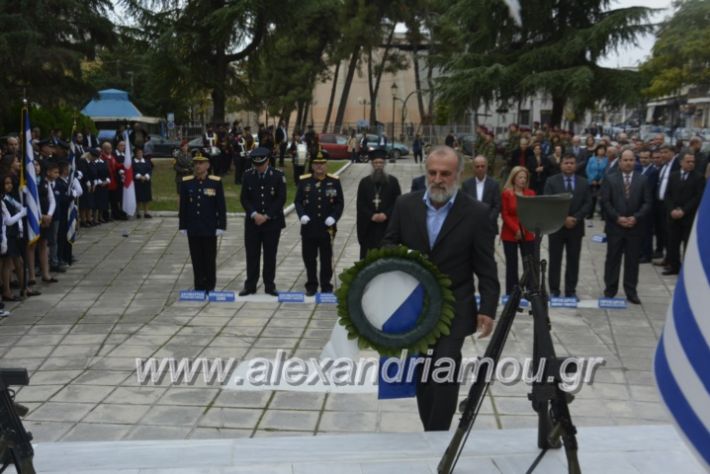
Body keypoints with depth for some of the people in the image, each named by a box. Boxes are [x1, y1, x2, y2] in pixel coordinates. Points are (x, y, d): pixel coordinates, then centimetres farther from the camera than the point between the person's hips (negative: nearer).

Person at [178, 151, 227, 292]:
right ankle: (199, 288, 16)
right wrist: (182, 226, 3)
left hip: (210, 229, -2)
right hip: (193, 229, 2)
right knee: (196, 259, 7)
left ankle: (210, 288, 15)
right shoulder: (186, 182, 2)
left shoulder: (216, 182, -4)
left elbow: (221, 206, -2)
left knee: (210, 259, 5)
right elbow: (183, 206, 6)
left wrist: (221, 226, -6)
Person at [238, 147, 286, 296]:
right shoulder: (248, 175, 1)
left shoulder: (278, 175, -5)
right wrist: (254, 214, -13)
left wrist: (266, 216, -12)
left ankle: (269, 286, 13)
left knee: (270, 255, 4)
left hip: (272, 222, -1)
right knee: (252, 254, 4)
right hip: (252, 222, 1)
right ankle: (250, 285, 13)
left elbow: (281, 199, -6)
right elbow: (244, 198, 2)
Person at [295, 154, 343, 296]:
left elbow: (339, 203, 2)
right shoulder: (304, 181, 4)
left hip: (327, 227, -1)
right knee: (309, 258, 7)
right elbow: (298, 201, 4)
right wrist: (302, 215, -13)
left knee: (326, 259, 5)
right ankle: (311, 286, 19)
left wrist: (333, 217, -12)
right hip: (308, 228, 1)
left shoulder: (334, 181, 2)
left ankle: (326, 287, 15)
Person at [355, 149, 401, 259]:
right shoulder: (364, 182, 8)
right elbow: (360, 204, 4)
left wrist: (386, 214, -13)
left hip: (388, 225, -1)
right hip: (368, 226, 1)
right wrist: (371, 216, -11)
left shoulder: (393, 181, 5)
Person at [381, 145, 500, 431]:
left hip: (453, 309, -3)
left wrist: (488, 308, -10)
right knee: (422, 372, 12)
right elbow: (388, 244, 9)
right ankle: (431, 431, 26)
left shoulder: (476, 213, -7)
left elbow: (486, 269, -4)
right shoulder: (406, 205, 1)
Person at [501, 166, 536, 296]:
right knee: (512, 264, 4)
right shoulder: (506, 194, -3)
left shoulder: (531, 193, 7)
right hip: (510, 235, -2)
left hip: (527, 234, 2)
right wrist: (516, 230, -15)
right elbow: (505, 215, -5)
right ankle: (511, 293, 10)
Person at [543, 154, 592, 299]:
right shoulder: (551, 181, 0)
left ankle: (571, 291, 13)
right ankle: (554, 291, 11)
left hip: (576, 227, 2)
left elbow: (587, 203, 1)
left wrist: (575, 218, -14)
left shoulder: (583, 183, 7)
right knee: (555, 260, 4)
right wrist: (563, 218, -16)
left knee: (573, 261, 5)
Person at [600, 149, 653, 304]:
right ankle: (610, 290, 14)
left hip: (635, 226, 1)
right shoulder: (610, 179, 2)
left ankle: (631, 292, 13)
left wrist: (636, 217, -12)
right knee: (613, 259, 5)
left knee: (632, 260, 5)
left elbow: (647, 203, 1)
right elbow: (605, 202, -3)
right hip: (615, 226, -1)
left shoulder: (643, 180, 5)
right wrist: (617, 218, -13)